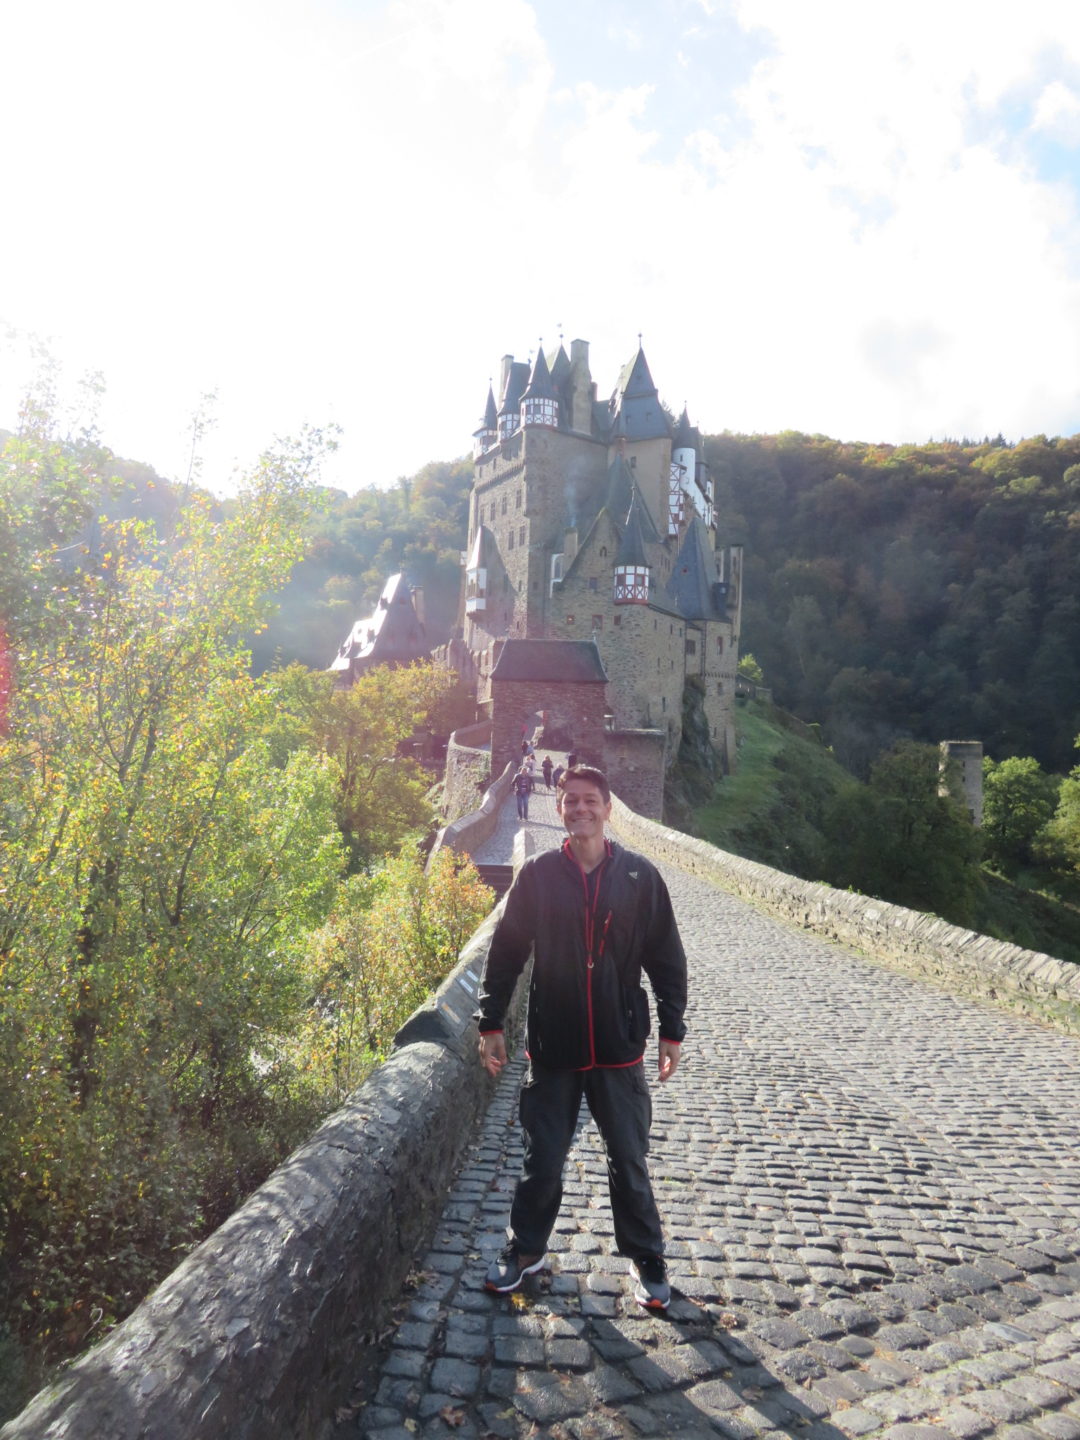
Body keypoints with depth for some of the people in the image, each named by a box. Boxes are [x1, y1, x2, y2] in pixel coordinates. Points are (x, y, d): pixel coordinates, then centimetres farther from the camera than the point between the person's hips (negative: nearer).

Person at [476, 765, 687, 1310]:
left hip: (620, 1047, 0)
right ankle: (526, 1248, 37)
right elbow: (506, 951, 1)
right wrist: (491, 1023, 1)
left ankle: (646, 1258, 34)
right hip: (552, 1046, 1)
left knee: (628, 1161, 13)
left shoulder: (639, 876, -5)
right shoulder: (538, 874, -5)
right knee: (541, 1159, 14)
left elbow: (666, 958, 1)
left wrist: (671, 1030, 1)